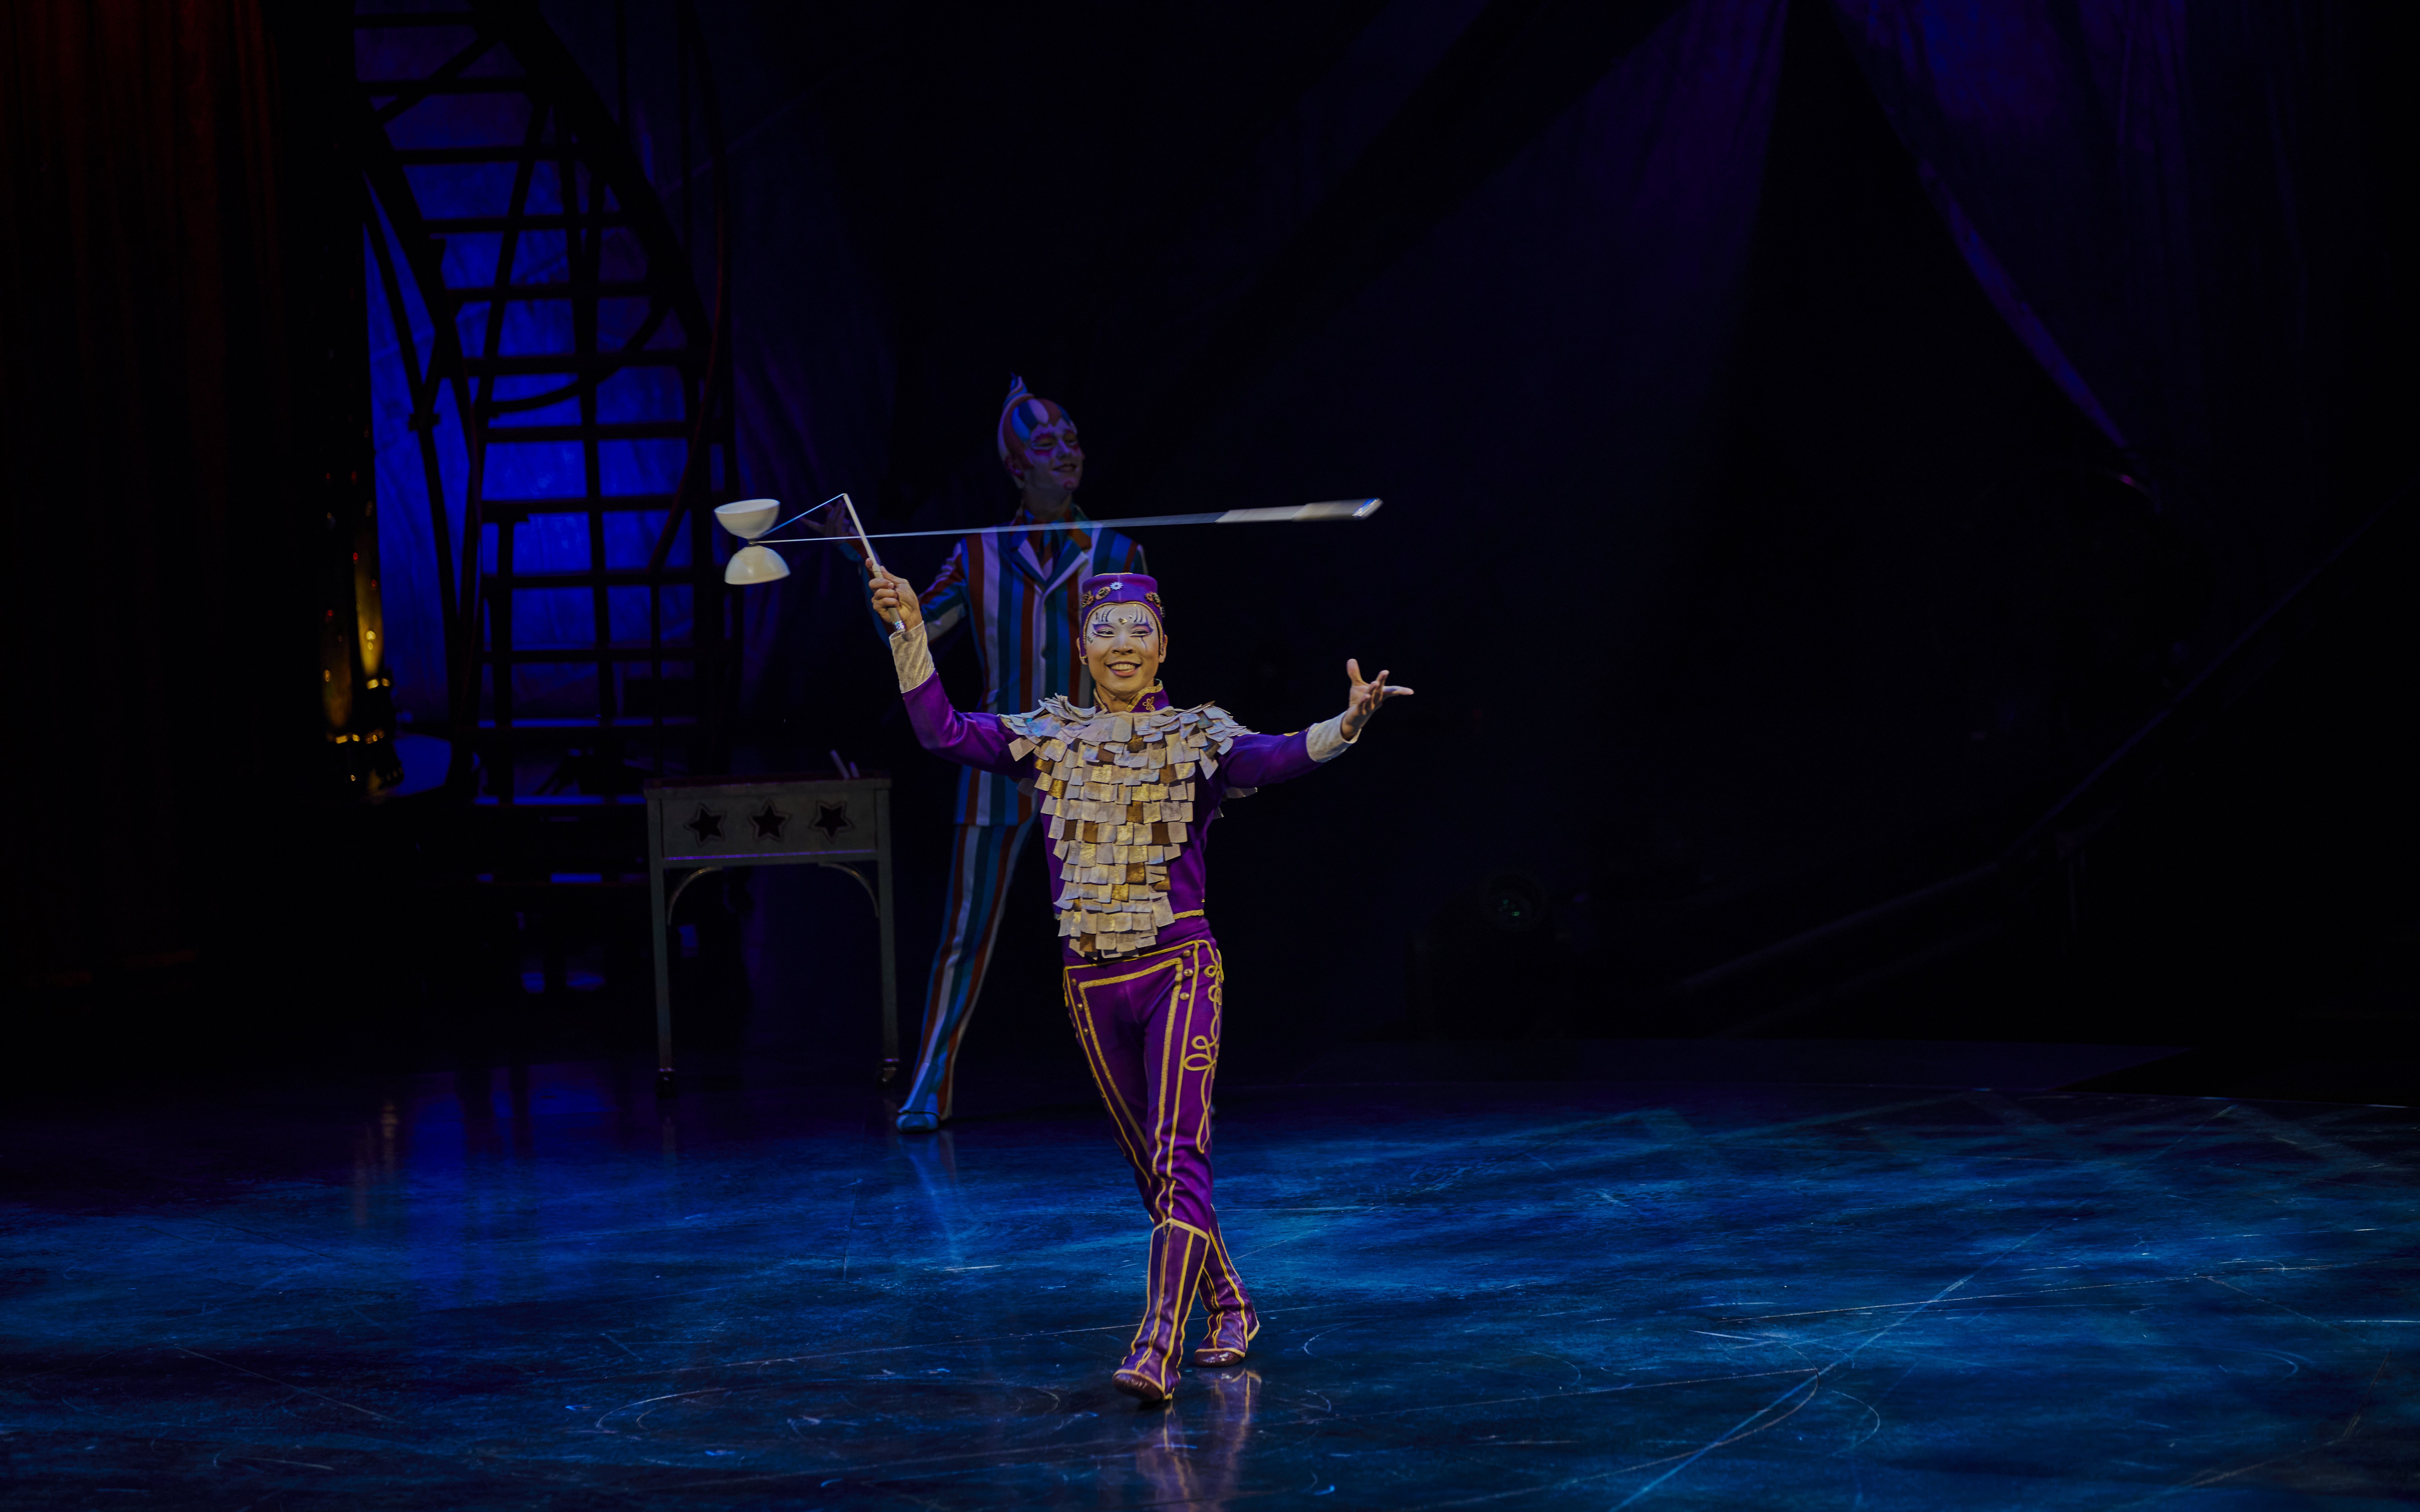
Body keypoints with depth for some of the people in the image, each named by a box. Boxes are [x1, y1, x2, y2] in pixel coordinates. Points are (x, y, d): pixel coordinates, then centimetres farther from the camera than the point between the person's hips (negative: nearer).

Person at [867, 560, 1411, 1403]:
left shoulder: (1197, 740, -3)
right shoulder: (1051, 738, 7)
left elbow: (1276, 758, -21)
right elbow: (943, 733, -1)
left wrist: (1347, 724, -41)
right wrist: (909, 633, -11)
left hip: (1178, 972, -4)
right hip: (1092, 985, 5)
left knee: (1177, 1159, -17)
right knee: (1150, 1170, 14)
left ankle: (1157, 1351, -24)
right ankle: (1231, 1309, 32)